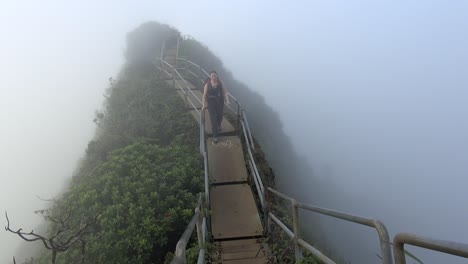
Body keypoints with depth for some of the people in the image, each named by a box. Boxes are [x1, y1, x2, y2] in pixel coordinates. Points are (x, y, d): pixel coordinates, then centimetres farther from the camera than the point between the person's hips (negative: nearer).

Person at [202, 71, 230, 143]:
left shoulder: (221, 83, -7)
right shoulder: (207, 84, -10)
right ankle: (215, 135, 2)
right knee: (213, 118, -5)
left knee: (220, 116, 20)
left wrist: (227, 100, -21)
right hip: (211, 103, -2)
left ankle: (218, 125, 56)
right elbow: (204, 95, -6)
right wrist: (204, 105, -6)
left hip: (220, 102, 2)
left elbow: (225, 92, -8)